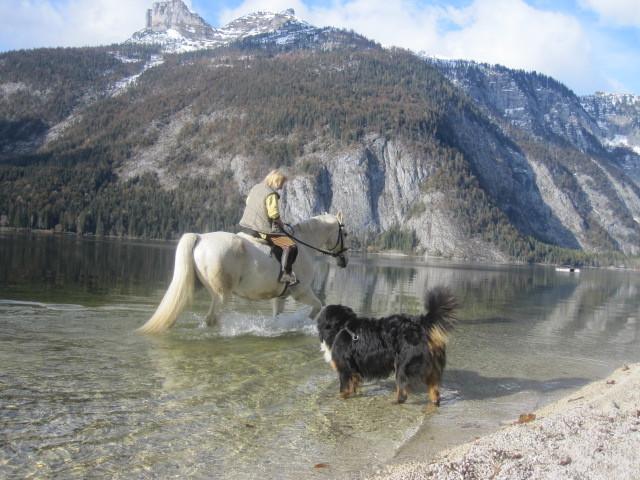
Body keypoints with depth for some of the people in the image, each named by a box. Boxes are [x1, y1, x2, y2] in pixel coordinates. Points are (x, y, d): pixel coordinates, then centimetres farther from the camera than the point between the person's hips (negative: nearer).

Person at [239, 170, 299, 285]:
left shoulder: (255, 188, 11)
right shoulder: (271, 194, -15)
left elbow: (248, 201, 24)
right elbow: (274, 214, -21)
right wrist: (281, 223, -2)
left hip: (249, 224, 10)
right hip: (264, 230, -10)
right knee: (291, 247, -14)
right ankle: (285, 273, -20)